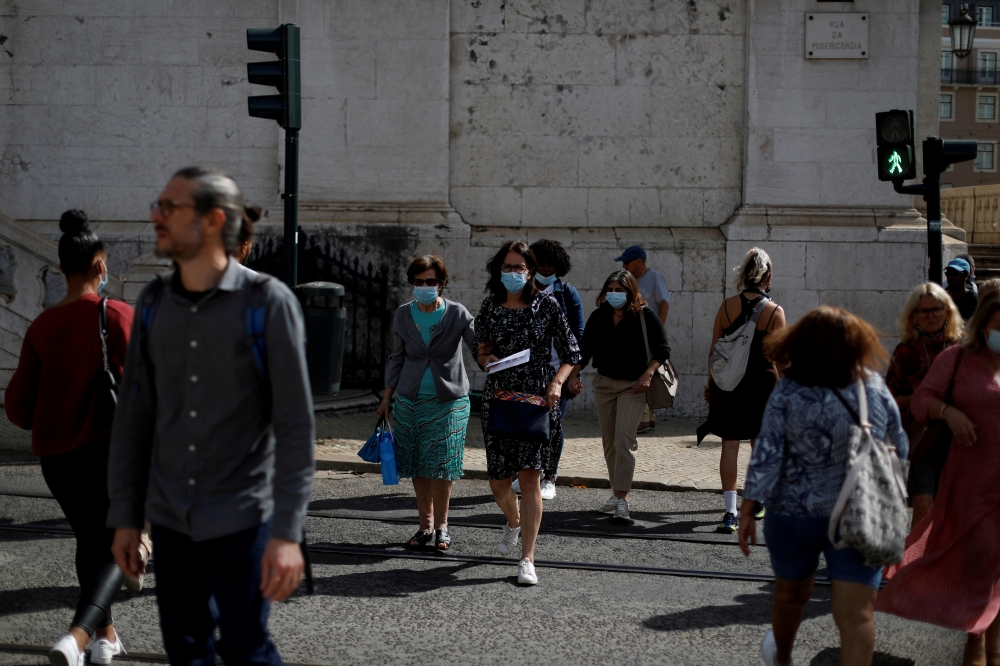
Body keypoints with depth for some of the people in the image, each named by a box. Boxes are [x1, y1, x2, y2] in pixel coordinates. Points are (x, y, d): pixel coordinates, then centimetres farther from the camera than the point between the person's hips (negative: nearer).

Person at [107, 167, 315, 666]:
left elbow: (295, 425, -12)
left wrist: (287, 532, -16)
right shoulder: (153, 303, 5)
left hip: (242, 519, -4)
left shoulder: (266, 302, -10)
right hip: (169, 519, 4)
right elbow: (134, 417, 9)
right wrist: (125, 517, 7)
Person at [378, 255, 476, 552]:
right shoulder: (403, 315, 4)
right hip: (410, 400, 3)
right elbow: (397, 358, 13)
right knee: (418, 465, 4)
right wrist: (387, 397, 11)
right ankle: (426, 524, 16)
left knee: (441, 465, -4)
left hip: (448, 400, -3)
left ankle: (441, 525, 11)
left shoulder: (457, 314, -4)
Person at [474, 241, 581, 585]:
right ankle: (513, 522, 41)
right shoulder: (490, 306, 7)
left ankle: (527, 559, -6)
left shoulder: (546, 305, -2)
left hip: (537, 399, -3)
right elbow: (478, 349, 18)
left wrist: (557, 382, -13)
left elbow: (571, 352, 2)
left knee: (530, 476, -10)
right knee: (498, 481, 6)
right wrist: (486, 359, -5)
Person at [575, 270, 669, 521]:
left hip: (632, 386, -5)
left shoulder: (644, 316, -8)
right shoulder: (598, 316, 3)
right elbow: (585, 350, 9)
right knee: (609, 442, 9)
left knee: (624, 440, -15)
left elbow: (662, 350, -4)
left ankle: (622, 499, -17)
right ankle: (616, 493, 21)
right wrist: (573, 375, -4)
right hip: (603, 384, 5)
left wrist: (647, 374, -16)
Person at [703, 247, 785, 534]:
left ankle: (730, 511, -5)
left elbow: (714, 351, 1)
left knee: (729, 446, 3)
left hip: (727, 385, 1)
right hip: (762, 385, -1)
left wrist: (711, 384, 11)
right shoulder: (775, 311, -8)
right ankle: (758, 502, 34)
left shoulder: (727, 306, -2)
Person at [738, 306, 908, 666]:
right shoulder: (875, 387, -4)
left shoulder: (787, 393, -11)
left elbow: (766, 456, -13)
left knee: (791, 594, 23)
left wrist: (747, 511, -8)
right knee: (856, 615, -2)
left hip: (795, 513, 0)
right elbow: (899, 449, 5)